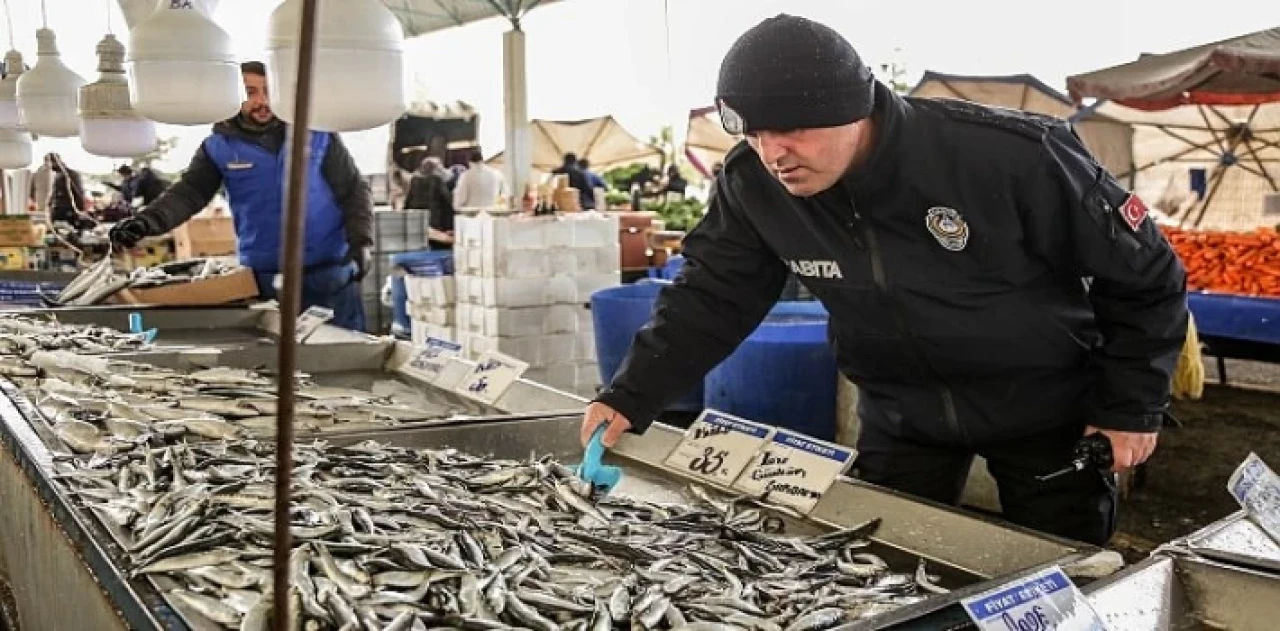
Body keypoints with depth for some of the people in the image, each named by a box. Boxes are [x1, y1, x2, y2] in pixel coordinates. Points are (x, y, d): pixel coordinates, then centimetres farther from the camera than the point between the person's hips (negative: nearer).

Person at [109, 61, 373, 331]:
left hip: (330, 271, -1)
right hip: (265, 276, 1)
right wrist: (147, 221, -25)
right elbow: (188, 193, -6)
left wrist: (361, 243, -11)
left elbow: (354, 190, 3)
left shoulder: (318, 133, 1)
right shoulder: (219, 146, 3)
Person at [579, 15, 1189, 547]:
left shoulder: (1013, 156, -29)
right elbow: (710, 298, -6)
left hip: (1047, 410, -2)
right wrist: (630, 397, -17)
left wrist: (1130, 406, -11)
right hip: (899, 415, 3)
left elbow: (1143, 274, -15)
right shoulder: (752, 186, -19)